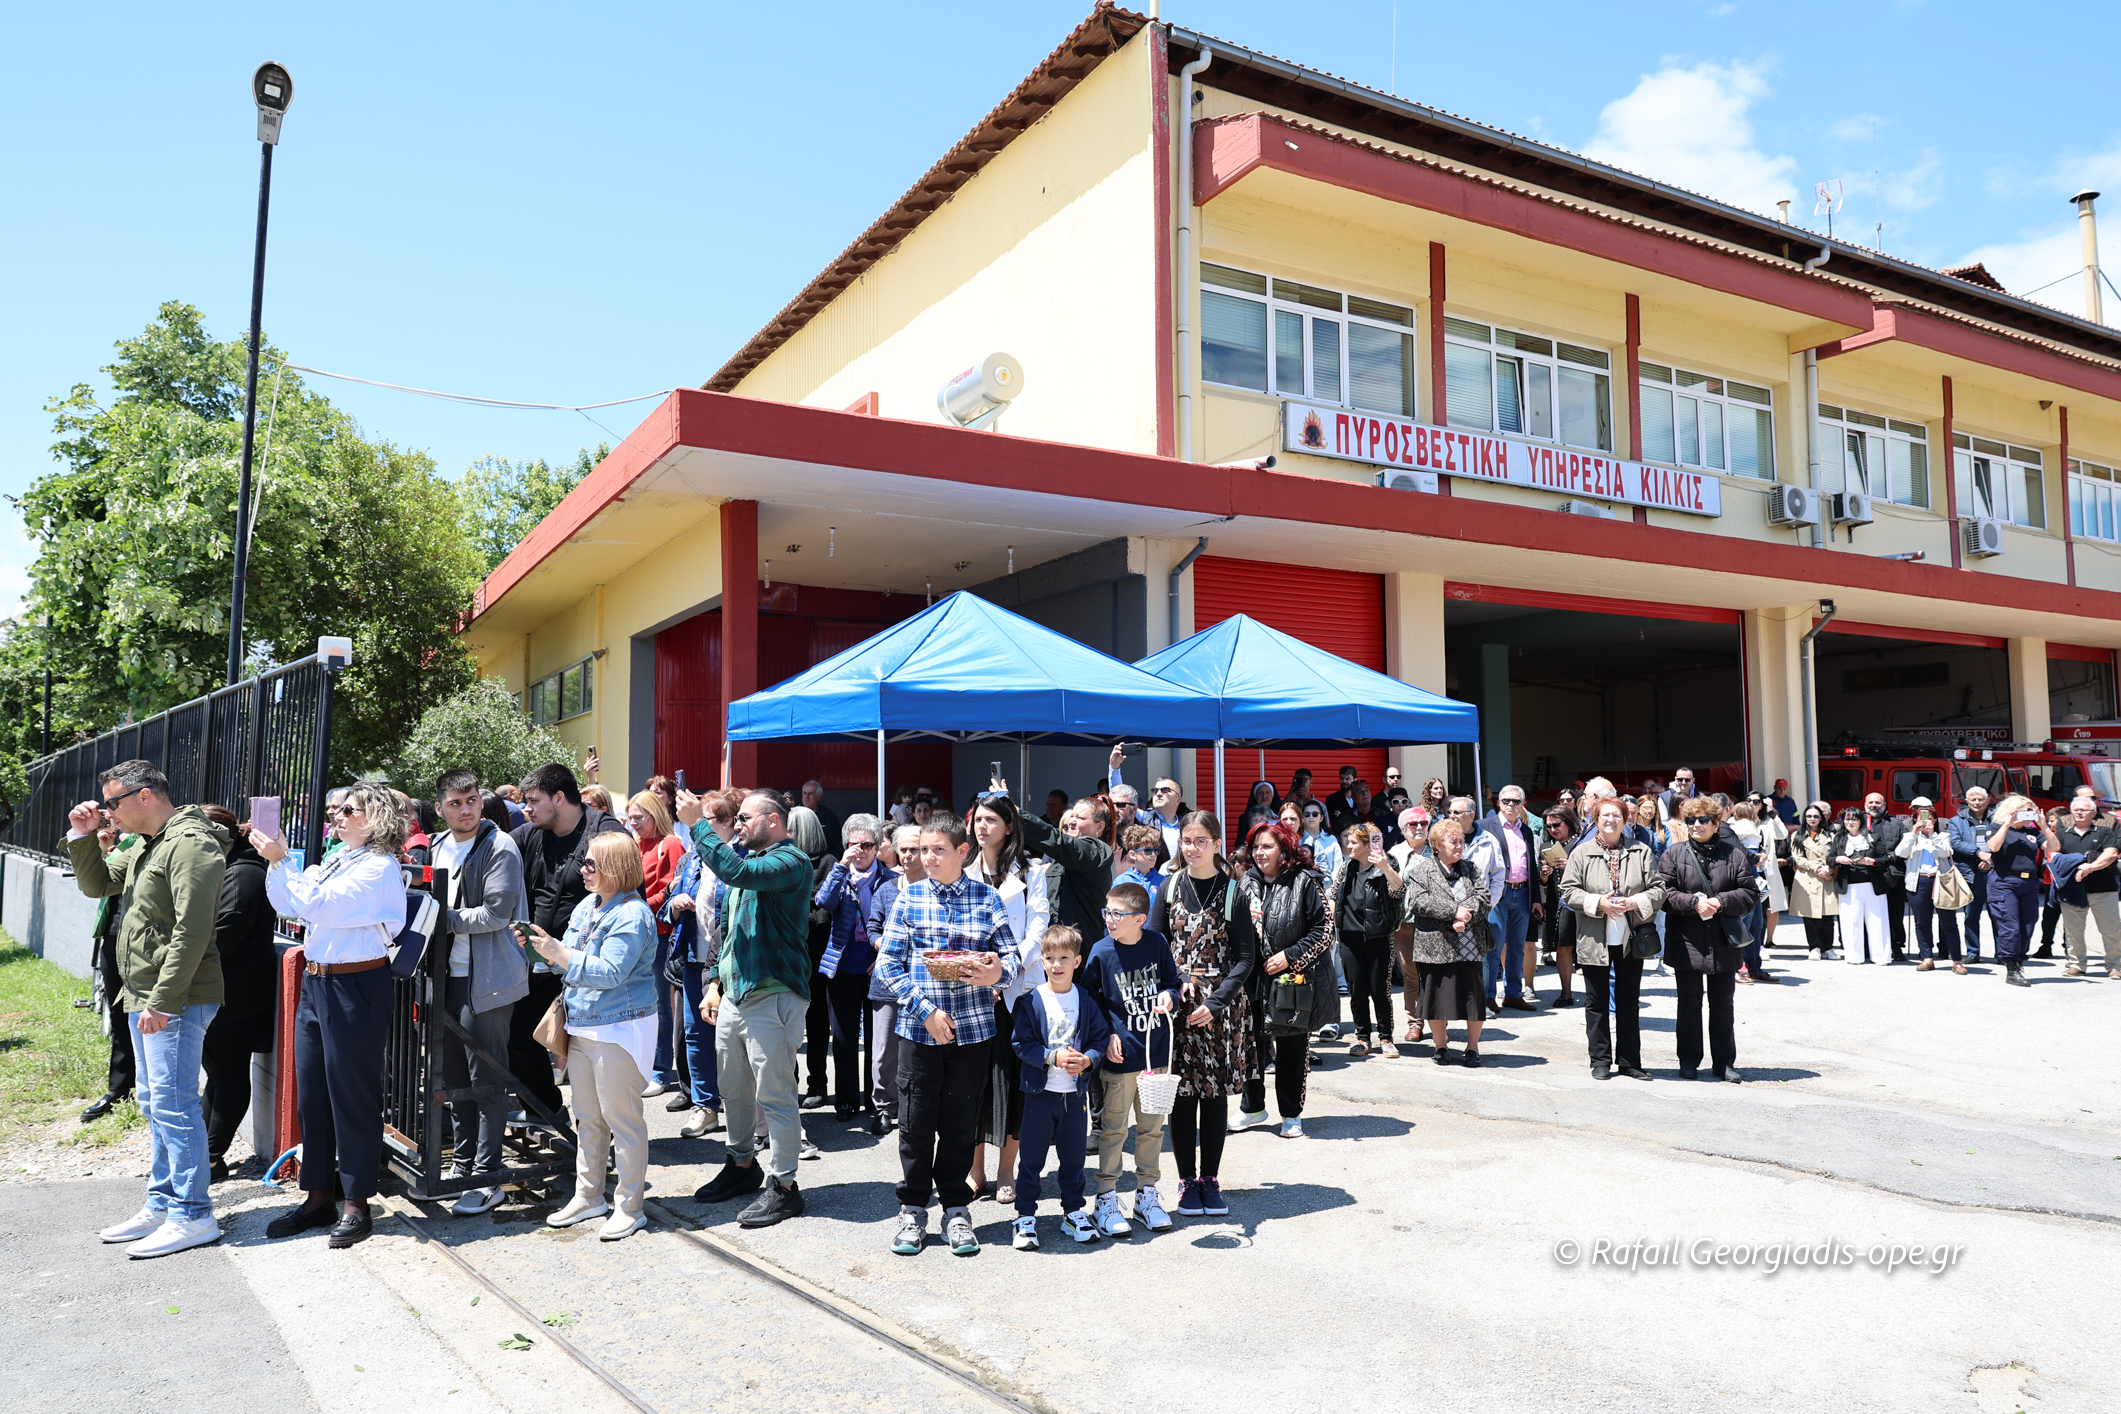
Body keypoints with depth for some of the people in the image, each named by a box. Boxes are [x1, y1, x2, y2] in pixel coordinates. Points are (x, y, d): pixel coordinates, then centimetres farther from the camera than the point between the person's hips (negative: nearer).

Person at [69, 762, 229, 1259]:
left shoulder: (190, 845, -17)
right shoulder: (147, 847, 15)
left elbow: (192, 933, -23)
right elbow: (97, 885, 28)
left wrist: (161, 1001, -23)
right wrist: (83, 838, 12)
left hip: (176, 1000, -10)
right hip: (146, 998, 10)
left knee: (173, 1105, -6)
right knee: (154, 1103, 16)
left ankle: (191, 1216, 1)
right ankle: (162, 1204, 27)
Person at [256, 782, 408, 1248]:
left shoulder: (379, 868, -13)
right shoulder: (335, 861, 13)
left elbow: (316, 904, -21)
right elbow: (287, 904, 14)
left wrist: (280, 860, -15)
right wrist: (274, 857, 2)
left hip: (355, 989, -9)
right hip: (315, 983, 9)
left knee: (353, 1097, 0)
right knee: (310, 1095, 14)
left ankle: (355, 1205, 11)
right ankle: (317, 1197, 26)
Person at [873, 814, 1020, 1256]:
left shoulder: (986, 898, 3)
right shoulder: (908, 897, 1)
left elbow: (1012, 955, 4)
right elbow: (889, 963, -2)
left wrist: (998, 972, -19)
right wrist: (926, 1010, -11)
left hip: (972, 1027, 1)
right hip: (918, 1027, 0)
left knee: (961, 1122, 9)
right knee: (916, 1122, 6)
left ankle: (956, 1209, 24)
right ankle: (913, 1209, 23)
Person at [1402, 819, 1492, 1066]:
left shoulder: (1472, 869, 14)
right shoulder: (1421, 870, 2)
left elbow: (1483, 898, 1)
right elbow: (1418, 902, -11)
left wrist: (1464, 917, -17)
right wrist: (1454, 912, -17)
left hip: (1470, 945, 2)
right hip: (1436, 946, -2)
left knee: (1474, 996, 3)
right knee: (1437, 996, 3)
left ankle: (1473, 1046, 19)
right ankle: (1441, 1045, 20)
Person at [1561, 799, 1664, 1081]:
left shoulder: (1641, 852, 4)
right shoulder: (1581, 853, 1)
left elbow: (1658, 889, 1)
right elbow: (1569, 891, -3)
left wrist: (1634, 903, -16)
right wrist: (1598, 903, -17)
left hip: (1630, 940, 1)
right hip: (1595, 940, -1)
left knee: (1629, 1001, 9)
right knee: (1597, 1002, 6)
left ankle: (1629, 1060, 19)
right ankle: (1600, 1060, 15)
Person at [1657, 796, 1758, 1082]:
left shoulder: (1733, 854, 4)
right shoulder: (1673, 855, 1)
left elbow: (1751, 893, 0)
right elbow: (1664, 893, -5)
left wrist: (1721, 902, -14)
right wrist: (1693, 903, -18)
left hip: (1723, 943, 1)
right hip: (1686, 942, -1)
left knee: (1723, 1004, 9)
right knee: (1689, 1002, 7)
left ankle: (1724, 1062, 19)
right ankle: (1689, 1060, 18)